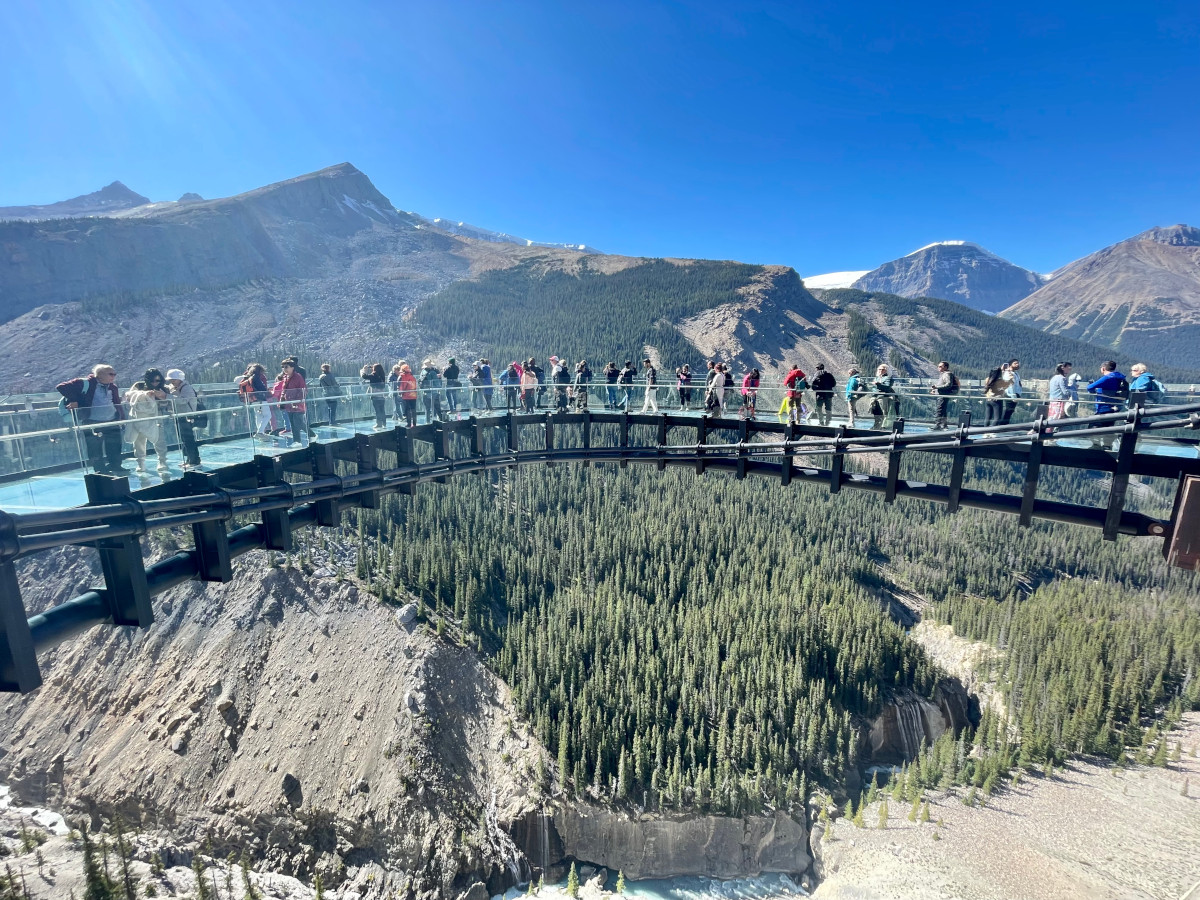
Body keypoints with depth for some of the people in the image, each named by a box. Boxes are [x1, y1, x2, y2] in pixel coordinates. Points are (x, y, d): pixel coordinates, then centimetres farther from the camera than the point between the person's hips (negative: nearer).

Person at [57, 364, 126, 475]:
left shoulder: (112, 387, 9)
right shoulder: (86, 383, -9)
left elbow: (117, 403, 17)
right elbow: (62, 387, -8)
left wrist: (122, 418, 11)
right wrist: (73, 401, -15)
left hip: (112, 422, 5)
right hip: (92, 423, -5)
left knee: (115, 447, 11)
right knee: (95, 450, 0)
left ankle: (115, 467, 24)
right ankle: (101, 470, 9)